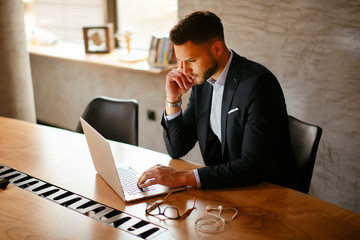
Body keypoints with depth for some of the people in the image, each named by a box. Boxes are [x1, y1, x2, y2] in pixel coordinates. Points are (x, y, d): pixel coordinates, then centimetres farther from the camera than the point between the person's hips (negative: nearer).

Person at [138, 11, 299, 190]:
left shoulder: (259, 84, -21)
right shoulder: (201, 81, 2)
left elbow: (252, 167, -26)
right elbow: (177, 150, 6)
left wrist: (183, 177, -29)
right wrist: (172, 100, -8)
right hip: (222, 185, 6)